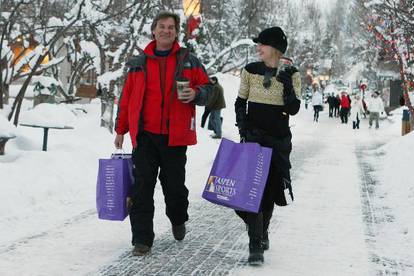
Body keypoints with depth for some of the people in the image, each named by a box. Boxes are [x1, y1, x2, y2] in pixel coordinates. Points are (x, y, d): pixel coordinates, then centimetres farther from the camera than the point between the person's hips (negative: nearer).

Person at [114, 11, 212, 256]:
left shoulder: (188, 60, 6)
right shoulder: (139, 63, 9)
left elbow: (207, 87, 8)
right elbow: (127, 98, 13)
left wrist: (195, 94, -15)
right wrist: (121, 130, 13)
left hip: (175, 136, -1)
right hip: (145, 135, 1)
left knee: (175, 185, 8)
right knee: (142, 187, -2)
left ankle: (178, 220, 38)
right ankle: (142, 239, 3)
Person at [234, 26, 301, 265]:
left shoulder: (291, 74, -1)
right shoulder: (250, 71, 2)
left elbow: (293, 109, -5)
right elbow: (240, 102, 8)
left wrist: (287, 85, -18)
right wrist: (242, 127, -5)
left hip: (279, 139, 1)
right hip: (253, 136, -1)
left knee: (271, 187, 10)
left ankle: (263, 230, 35)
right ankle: (255, 245, -11)